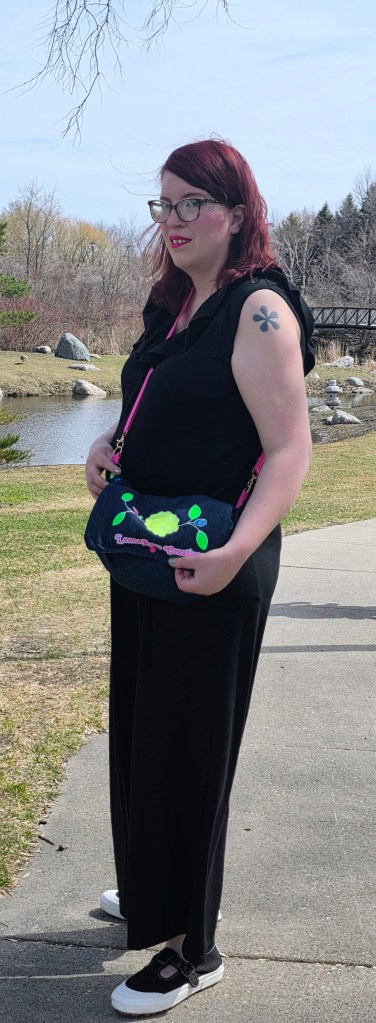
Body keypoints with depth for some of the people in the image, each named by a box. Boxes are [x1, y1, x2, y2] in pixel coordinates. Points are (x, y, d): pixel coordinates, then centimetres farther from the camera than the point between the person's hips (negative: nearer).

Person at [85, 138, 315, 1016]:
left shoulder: (259, 310, -16)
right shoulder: (174, 304, 10)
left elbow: (290, 452, -22)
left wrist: (235, 553, -34)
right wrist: (107, 447, 1)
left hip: (209, 570, -9)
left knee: (189, 743, 1)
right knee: (142, 729, 20)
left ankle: (193, 947, 17)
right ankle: (155, 889, 41)